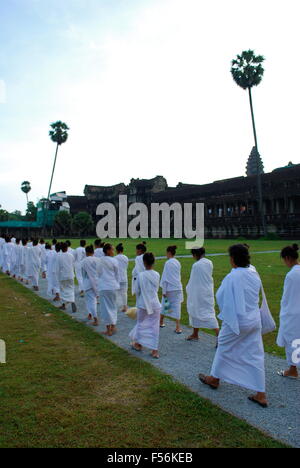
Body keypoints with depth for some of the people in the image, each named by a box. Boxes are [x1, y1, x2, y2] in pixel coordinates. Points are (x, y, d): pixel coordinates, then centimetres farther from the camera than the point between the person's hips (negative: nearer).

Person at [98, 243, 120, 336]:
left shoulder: (100, 261, 1)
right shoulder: (114, 261, -7)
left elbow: (99, 274, 7)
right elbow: (117, 275, 1)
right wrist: (117, 285, 13)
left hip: (103, 287, 1)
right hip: (113, 286, -1)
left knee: (106, 307, 6)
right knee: (113, 306, 15)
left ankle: (109, 329, 9)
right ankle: (113, 326, 26)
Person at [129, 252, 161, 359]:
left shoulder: (141, 275, -15)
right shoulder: (157, 275, -5)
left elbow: (137, 290, -6)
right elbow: (157, 289, 6)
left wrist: (138, 301, 11)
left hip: (143, 304, -2)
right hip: (155, 303, 2)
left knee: (141, 323, 18)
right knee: (154, 326, 8)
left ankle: (138, 344, 36)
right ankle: (155, 350, 10)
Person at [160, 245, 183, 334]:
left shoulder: (168, 263, -13)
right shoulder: (178, 263, 5)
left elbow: (165, 278, -13)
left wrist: (164, 291, -9)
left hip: (169, 288, -5)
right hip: (178, 288, 5)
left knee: (164, 305, 15)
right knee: (177, 306, 5)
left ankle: (161, 322, 33)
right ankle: (178, 327, 2)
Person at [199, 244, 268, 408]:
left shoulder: (232, 277, -22)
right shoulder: (255, 275, -1)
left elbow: (220, 296, -11)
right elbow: (256, 296, 11)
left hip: (236, 321, -6)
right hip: (254, 321, 6)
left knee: (224, 348, 16)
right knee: (255, 355, 12)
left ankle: (215, 379, 37)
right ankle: (261, 395, 18)